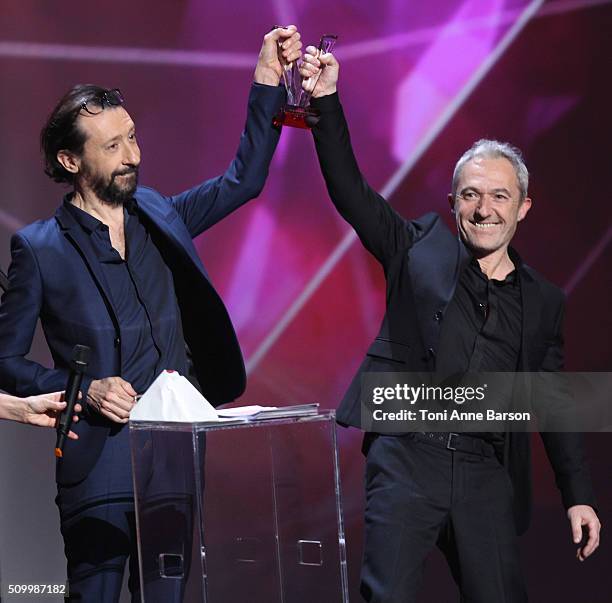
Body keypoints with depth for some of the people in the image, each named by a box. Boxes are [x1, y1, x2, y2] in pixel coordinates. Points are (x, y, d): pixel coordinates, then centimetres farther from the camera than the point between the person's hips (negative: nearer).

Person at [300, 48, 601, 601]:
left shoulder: (543, 302, 14)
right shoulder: (422, 249, 9)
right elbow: (350, 190, 1)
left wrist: (579, 495, 10)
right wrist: (327, 101, -9)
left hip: (486, 473, 3)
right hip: (408, 456, -3)